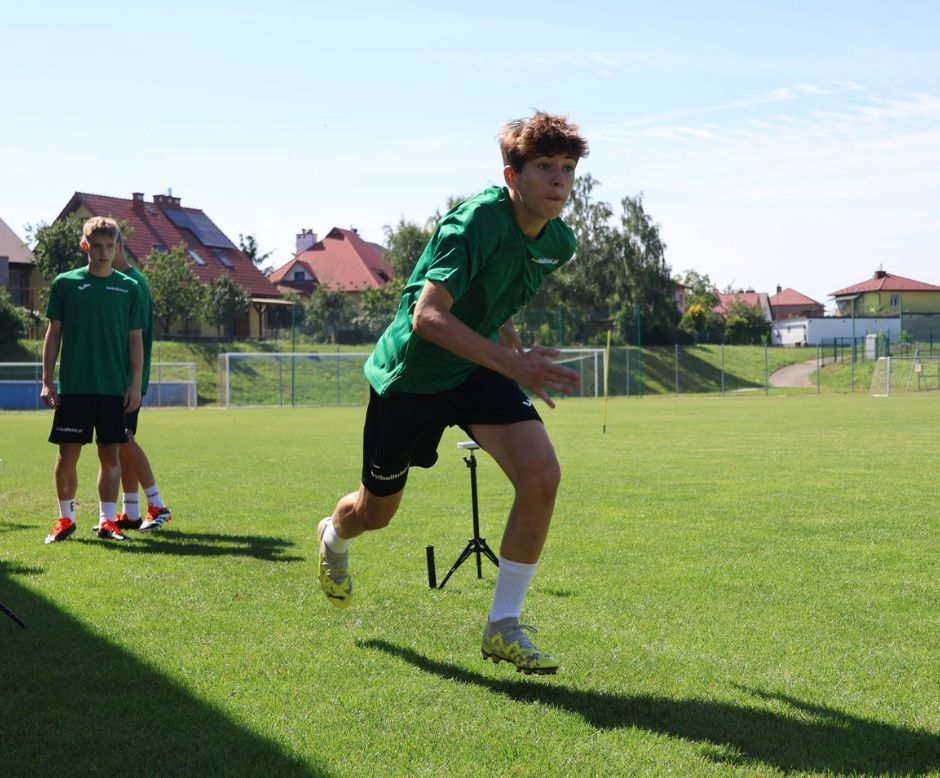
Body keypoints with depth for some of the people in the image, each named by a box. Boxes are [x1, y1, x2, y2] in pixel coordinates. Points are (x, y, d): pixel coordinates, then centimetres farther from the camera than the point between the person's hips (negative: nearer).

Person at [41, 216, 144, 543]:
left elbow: (135, 340, 7)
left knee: (110, 453, 3)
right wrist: (47, 380, 0)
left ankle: (106, 520, 11)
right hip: (73, 386, -1)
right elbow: (53, 333, 5)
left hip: (114, 388, 1)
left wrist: (135, 384, 0)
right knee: (68, 452, 1)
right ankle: (65, 518, 16)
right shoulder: (65, 283, 3)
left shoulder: (128, 288, 6)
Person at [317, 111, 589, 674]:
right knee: (377, 511, 13)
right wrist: (511, 363, -44)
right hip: (410, 375, -5)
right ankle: (334, 538, 55)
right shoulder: (475, 221, -28)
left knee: (542, 474, -21)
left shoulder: (559, 241, -4)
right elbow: (427, 314, -38)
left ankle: (503, 627, -7)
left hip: (481, 372, 5)